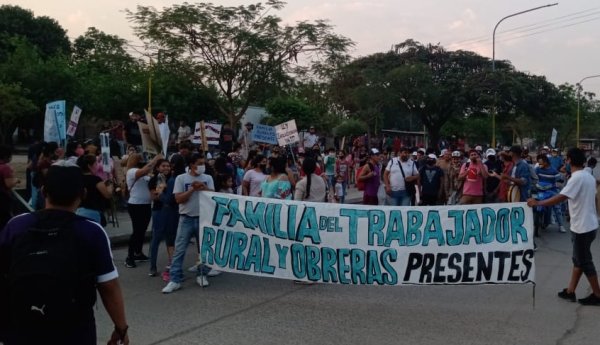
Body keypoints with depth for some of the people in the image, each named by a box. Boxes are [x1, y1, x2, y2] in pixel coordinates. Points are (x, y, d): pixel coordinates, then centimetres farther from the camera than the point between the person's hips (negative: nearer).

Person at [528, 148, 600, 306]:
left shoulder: (576, 178, -20)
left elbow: (560, 198, -28)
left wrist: (538, 203, -21)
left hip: (582, 227, -9)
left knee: (584, 262, 3)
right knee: (578, 260, 14)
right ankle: (570, 291, 21)